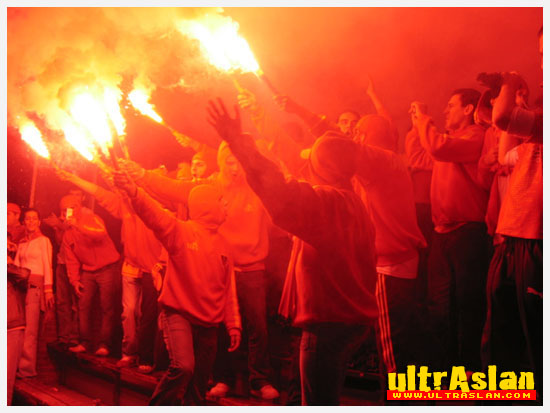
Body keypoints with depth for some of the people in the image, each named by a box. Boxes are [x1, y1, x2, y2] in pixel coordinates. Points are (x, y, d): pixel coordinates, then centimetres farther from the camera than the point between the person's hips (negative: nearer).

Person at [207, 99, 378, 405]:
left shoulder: (328, 199, -19)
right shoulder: (354, 204, 14)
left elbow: (283, 195, -33)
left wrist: (240, 144, -31)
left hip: (329, 322, -10)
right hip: (354, 319, 10)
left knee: (320, 401, -3)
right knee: (326, 397, 22)